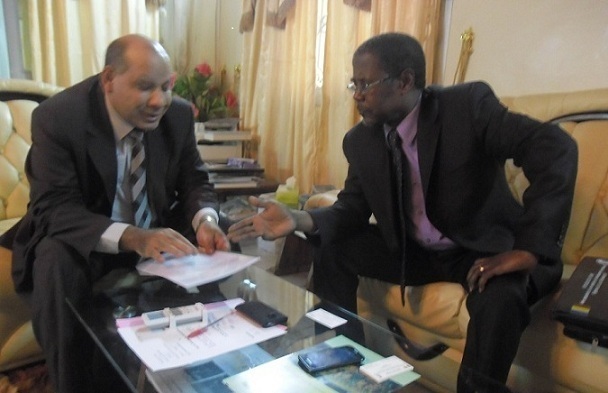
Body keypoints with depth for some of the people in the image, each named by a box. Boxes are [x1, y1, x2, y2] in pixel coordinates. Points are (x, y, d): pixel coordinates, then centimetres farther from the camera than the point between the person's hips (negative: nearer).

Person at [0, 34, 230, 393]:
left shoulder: (179, 114, -10)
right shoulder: (57, 117, -20)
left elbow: (195, 181, -1)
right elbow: (54, 208, -26)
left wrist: (205, 221, -26)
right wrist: (130, 237, -43)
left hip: (157, 230, 3)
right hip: (81, 234, -2)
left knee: (215, 251, -19)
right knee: (55, 261, -33)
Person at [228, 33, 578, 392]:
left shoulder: (469, 104, -21)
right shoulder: (360, 140, -5)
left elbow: (556, 148, -27)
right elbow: (353, 209, -1)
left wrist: (529, 249, -34)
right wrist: (300, 220, -22)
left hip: (484, 248, -4)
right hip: (413, 250, 5)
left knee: (500, 297, -35)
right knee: (331, 247, -6)